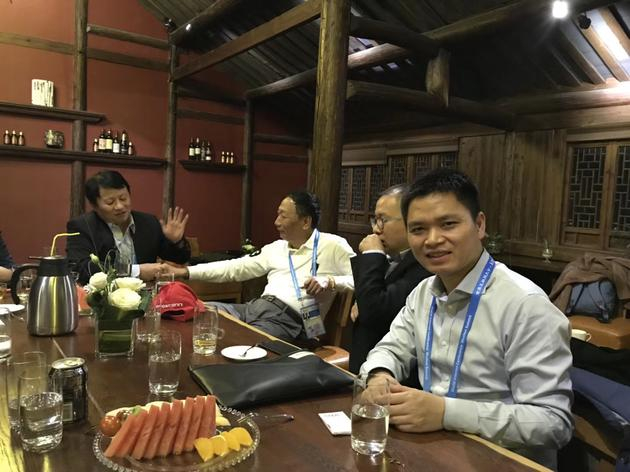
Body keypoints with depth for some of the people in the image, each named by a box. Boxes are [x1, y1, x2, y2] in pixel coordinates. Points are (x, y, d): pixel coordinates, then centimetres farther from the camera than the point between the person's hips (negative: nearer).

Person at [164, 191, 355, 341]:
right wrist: (186, 272, 12)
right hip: (254, 307, 7)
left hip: (287, 319, -7)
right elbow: (236, 268, 17)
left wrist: (330, 282, -20)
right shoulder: (276, 248, 18)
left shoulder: (333, 245, 0)